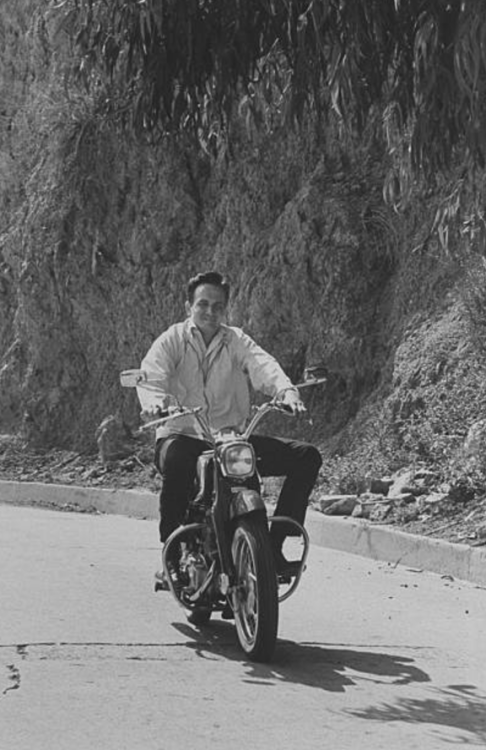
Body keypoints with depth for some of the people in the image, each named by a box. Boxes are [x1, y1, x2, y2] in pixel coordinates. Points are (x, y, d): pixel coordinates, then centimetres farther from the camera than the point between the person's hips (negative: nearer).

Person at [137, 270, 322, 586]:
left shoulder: (237, 341, 11)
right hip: (182, 435, -3)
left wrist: (287, 390, -32)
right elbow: (151, 373, -16)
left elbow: (263, 365, -9)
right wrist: (155, 400, -41)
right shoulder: (172, 341, 3)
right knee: (177, 459, -41)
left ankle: (273, 547, -5)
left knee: (307, 456, -11)